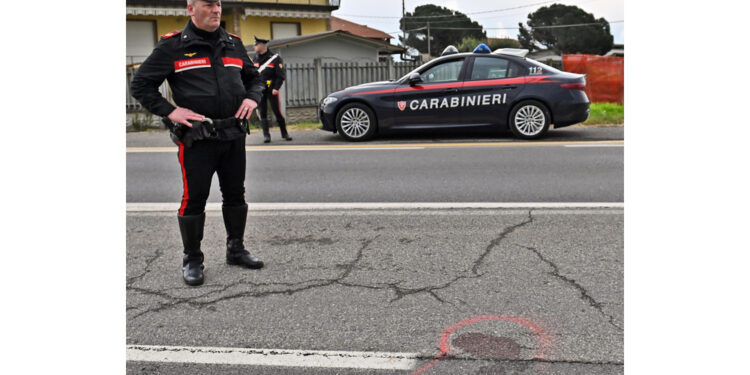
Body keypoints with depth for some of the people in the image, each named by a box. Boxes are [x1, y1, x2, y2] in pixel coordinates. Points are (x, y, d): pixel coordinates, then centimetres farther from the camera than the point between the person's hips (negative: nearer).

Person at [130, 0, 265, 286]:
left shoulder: (233, 44, 12)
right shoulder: (172, 46, -3)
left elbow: (254, 78, 25)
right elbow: (140, 85, -2)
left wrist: (252, 98, 4)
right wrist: (170, 112, -13)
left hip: (233, 134, 5)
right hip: (196, 139, -5)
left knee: (235, 195, 12)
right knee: (194, 198, 0)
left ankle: (236, 250, 28)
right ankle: (192, 260, 15)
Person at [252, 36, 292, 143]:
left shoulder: (275, 58, -4)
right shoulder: (256, 59, 12)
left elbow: (281, 75, -7)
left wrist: (276, 88, -16)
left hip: (271, 90, -4)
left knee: (277, 112, -3)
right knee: (262, 113, 2)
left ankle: (284, 133, 10)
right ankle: (266, 135, 8)